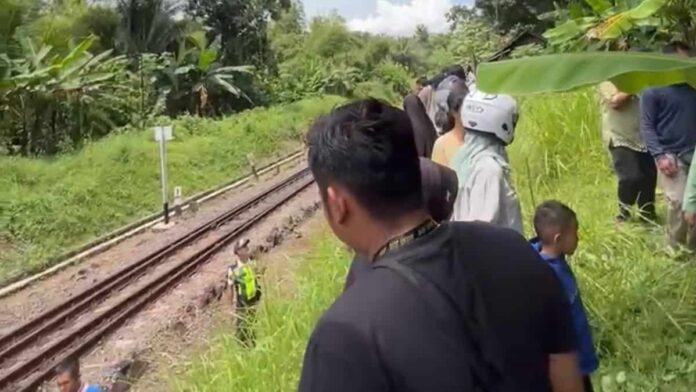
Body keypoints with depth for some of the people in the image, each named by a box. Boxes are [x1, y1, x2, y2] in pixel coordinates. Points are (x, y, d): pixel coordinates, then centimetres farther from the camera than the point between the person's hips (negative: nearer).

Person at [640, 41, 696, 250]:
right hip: (671, 155, -5)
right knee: (678, 202, -11)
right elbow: (646, 126, -6)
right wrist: (660, 156, -16)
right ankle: (674, 248, 5)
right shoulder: (653, 90, -4)